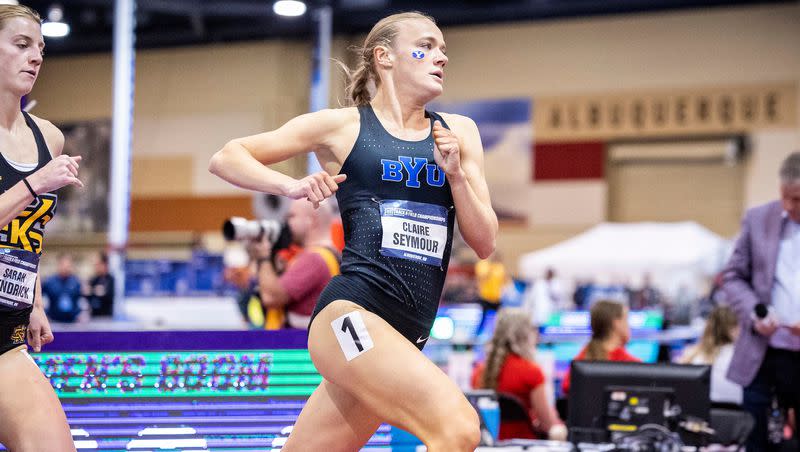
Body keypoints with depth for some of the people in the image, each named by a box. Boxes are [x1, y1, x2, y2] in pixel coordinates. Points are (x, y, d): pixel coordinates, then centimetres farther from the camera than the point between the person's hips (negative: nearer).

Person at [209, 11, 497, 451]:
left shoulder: (458, 133, 16)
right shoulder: (343, 126, 5)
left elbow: (484, 244, 12)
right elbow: (226, 158, 8)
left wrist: (455, 174, -3)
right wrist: (292, 185, -9)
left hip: (406, 334, 5)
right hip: (351, 312, -5)